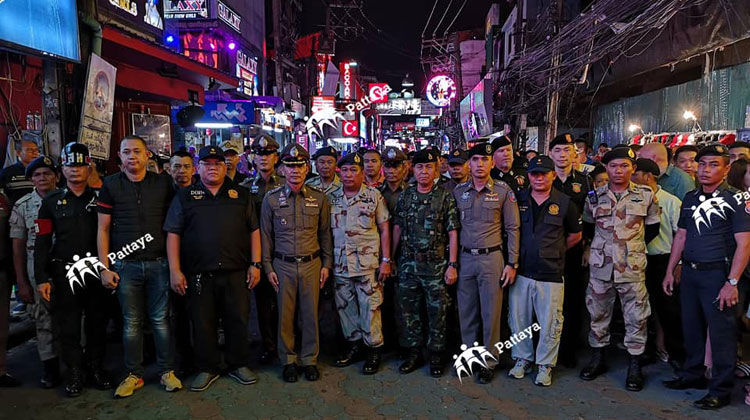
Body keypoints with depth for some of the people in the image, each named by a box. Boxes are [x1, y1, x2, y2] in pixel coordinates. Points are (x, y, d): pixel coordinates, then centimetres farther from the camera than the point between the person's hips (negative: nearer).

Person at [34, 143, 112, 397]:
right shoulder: (51, 202, 6)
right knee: (67, 326, 6)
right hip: (64, 273, 0)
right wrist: (41, 278, -3)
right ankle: (74, 373, 20)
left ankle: (96, 368, 23)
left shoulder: (99, 199, 6)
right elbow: (41, 242, 3)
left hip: (95, 270, 0)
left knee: (97, 323, 8)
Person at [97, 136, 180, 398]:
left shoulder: (163, 183, 5)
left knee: (161, 319, 5)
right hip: (125, 265, 1)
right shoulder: (111, 185, 4)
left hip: (159, 263, 0)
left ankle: (167, 371, 18)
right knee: (131, 322, 8)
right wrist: (105, 267, -1)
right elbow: (103, 229, 5)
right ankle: (134, 374, 21)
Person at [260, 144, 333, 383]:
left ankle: (309, 359, 21)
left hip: (311, 264, 1)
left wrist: (327, 264, 5)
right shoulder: (271, 198, 1)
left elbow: (325, 234, 8)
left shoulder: (318, 198, 3)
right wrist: (268, 267, 1)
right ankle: (288, 360, 21)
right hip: (283, 265, 0)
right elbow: (266, 235, 5)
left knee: (310, 314, 6)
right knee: (285, 315, 5)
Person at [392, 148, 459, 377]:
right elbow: (397, 229, 10)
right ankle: (414, 353, 24)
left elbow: (453, 233, -4)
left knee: (437, 312, 4)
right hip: (408, 264, 3)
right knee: (409, 310, 9)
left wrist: (452, 265, -9)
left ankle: (436, 355, 20)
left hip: (436, 265, -3)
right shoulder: (405, 196, 7)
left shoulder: (445, 197, -2)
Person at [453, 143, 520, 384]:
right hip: (465, 258, 3)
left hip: (491, 258, -3)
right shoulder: (458, 191, 6)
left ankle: (489, 362, 18)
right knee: (466, 312, 12)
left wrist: (512, 263, -6)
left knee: (491, 313, 4)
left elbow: (513, 229, -1)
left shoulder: (503, 191, -2)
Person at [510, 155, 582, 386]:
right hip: (521, 271, 2)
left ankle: (545, 364, 21)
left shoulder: (565, 202, 0)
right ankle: (523, 359, 28)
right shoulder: (518, 200, 4)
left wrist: (555, 251, 10)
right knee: (518, 318, 10)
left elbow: (575, 235, 11)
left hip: (551, 273, -2)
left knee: (550, 322, 4)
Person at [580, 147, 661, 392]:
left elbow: (652, 228, 9)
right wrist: (605, 243, 11)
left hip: (632, 267, -2)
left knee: (636, 316, 2)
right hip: (601, 265, 2)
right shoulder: (595, 196, 4)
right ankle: (598, 359, 26)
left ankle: (635, 366, 16)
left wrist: (633, 245, 6)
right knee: (598, 313, 11)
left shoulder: (645, 196, 1)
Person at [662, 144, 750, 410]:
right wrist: (670, 272, 11)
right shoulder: (690, 198, 10)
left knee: (721, 333, 2)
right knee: (691, 327, 15)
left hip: (717, 273, -6)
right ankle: (692, 375, 32)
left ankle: (721, 390, 15)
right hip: (689, 271, 6)